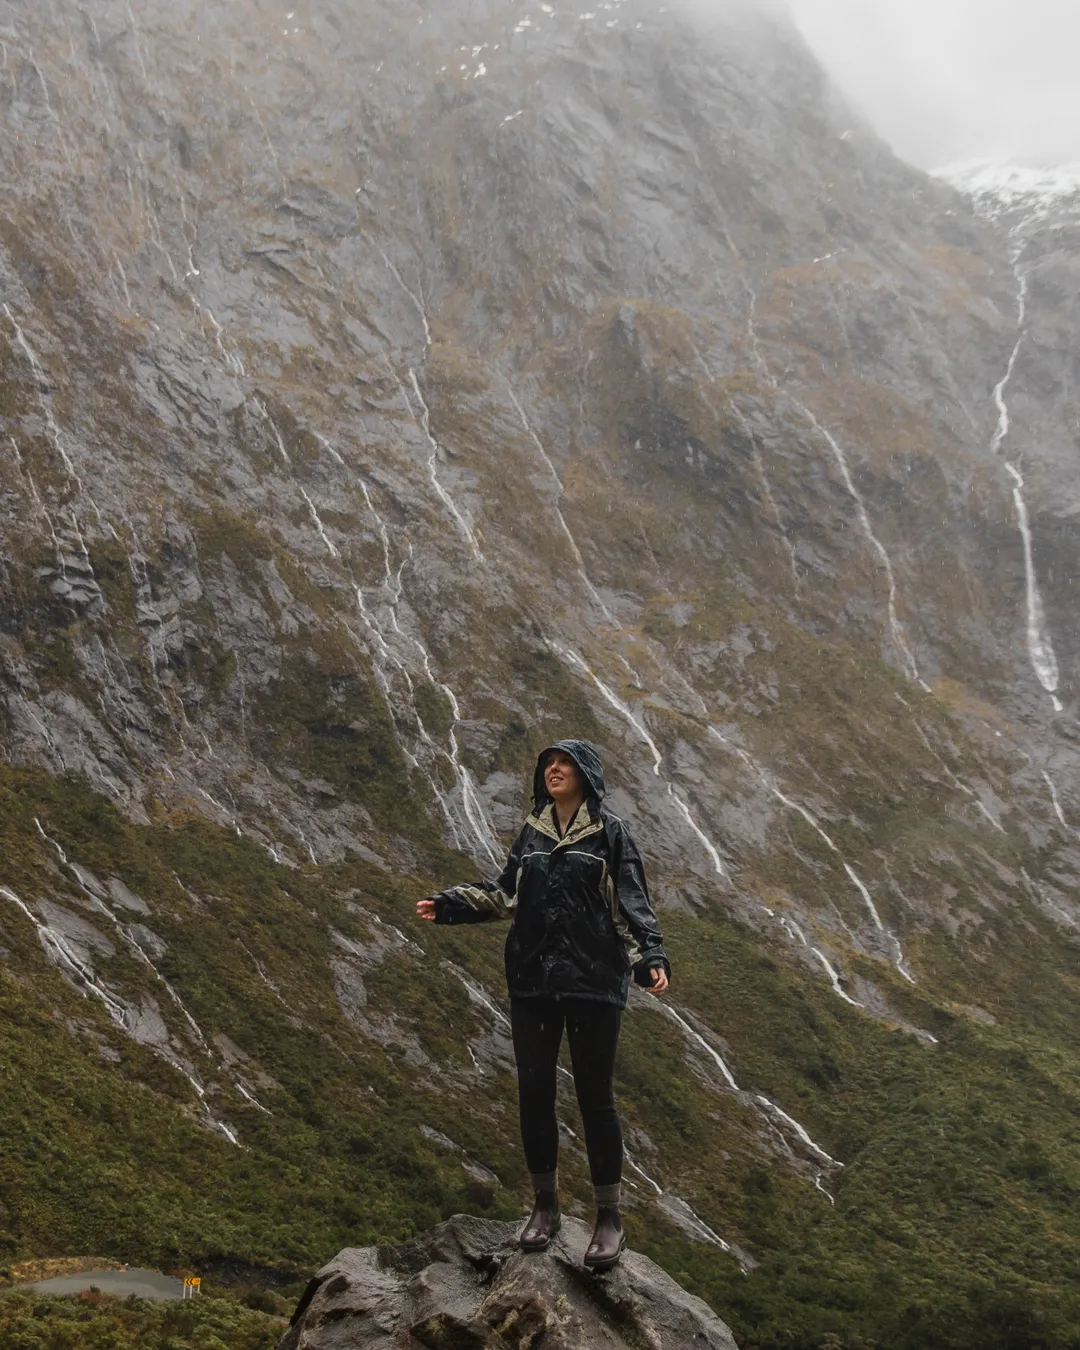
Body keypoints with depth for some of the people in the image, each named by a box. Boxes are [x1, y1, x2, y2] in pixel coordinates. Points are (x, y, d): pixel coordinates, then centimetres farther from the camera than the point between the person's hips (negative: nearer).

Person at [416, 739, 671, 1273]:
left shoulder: (609, 832, -2)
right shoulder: (532, 831, 10)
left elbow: (632, 905, -5)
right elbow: (504, 892, 17)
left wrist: (650, 958, -18)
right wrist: (447, 905, 10)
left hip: (594, 983, -4)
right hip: (533, 982, 4)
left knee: (594, 1096, -1)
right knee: (534, 1092, 6)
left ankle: (610, 1218, 11)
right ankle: (545, 1206, 21)